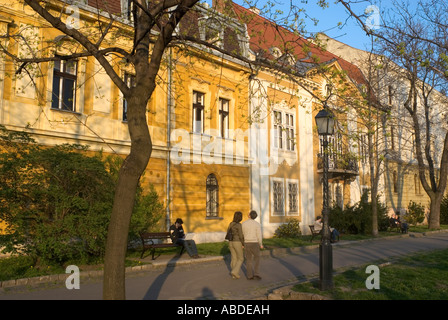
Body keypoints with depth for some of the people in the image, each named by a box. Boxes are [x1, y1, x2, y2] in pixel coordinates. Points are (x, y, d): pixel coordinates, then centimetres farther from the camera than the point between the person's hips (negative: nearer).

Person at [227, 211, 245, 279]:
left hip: (231, 243, 7)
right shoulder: (239, 225, -17)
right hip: (237, 243, -7)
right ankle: (235, 272, -6)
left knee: (234, 258, 14)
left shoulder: (231, 224, 5)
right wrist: (243, 244, -7)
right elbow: (241, 236, -18)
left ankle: (234, 274, 17)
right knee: (241, 259, 7)